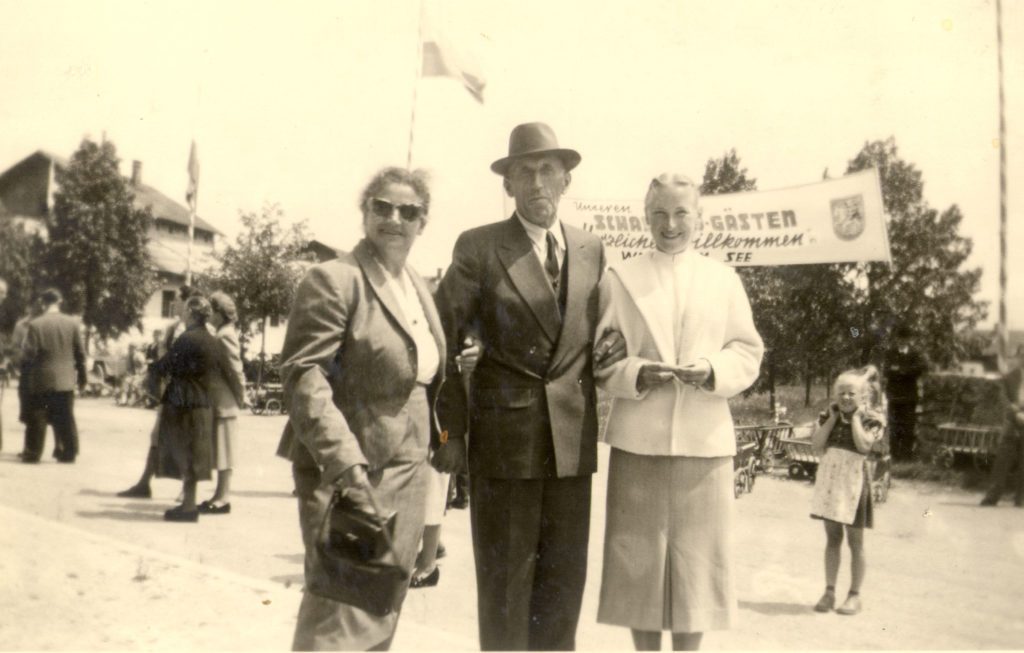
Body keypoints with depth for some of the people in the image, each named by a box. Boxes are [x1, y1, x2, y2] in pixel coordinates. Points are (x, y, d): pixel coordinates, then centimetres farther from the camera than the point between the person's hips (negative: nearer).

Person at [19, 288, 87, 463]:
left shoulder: (35, 324, -10)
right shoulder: (72, 323, -2)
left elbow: (28, 354, -9)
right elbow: (80, 353, 1)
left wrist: (24, 375, 8)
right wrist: (81, 376, 11)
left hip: (40, 379, -2)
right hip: (65, 379, 2)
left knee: (36, 418, 8)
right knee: (65, 418, 7)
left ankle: (32, 452, 12)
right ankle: (68, 452, 8)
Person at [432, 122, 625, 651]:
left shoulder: (591, 249, 12)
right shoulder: (478, 248, -2)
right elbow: (441, 341, -3)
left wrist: (613, 347, 1)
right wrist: (451, 429, -8)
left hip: (572, 442, 4)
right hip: (504, 441, -4)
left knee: (563, 582, 10)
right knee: (504, 585, 4)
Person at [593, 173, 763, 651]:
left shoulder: (724, 279, 11)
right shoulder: (618, 279, 7)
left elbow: (748, 352, 8)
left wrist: (712, 370, -12)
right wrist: (636, 373, -16)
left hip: (705, 440, 1)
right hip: (638, 440, -1)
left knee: (697, 559, 6)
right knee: (639, 560, 4)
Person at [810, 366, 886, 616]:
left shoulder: (871, 419, -4)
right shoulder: (829, 416, 7)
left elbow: (864, 445, -21)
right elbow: (817, 445, -4)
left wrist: (855, 416, -14)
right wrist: (833, 417, -5)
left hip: (853, 481, -4)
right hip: (829, 480, 4)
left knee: (855, 540, 5)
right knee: (832, 537, 10)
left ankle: (854, 595, 14)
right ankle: (829, 591, 17)